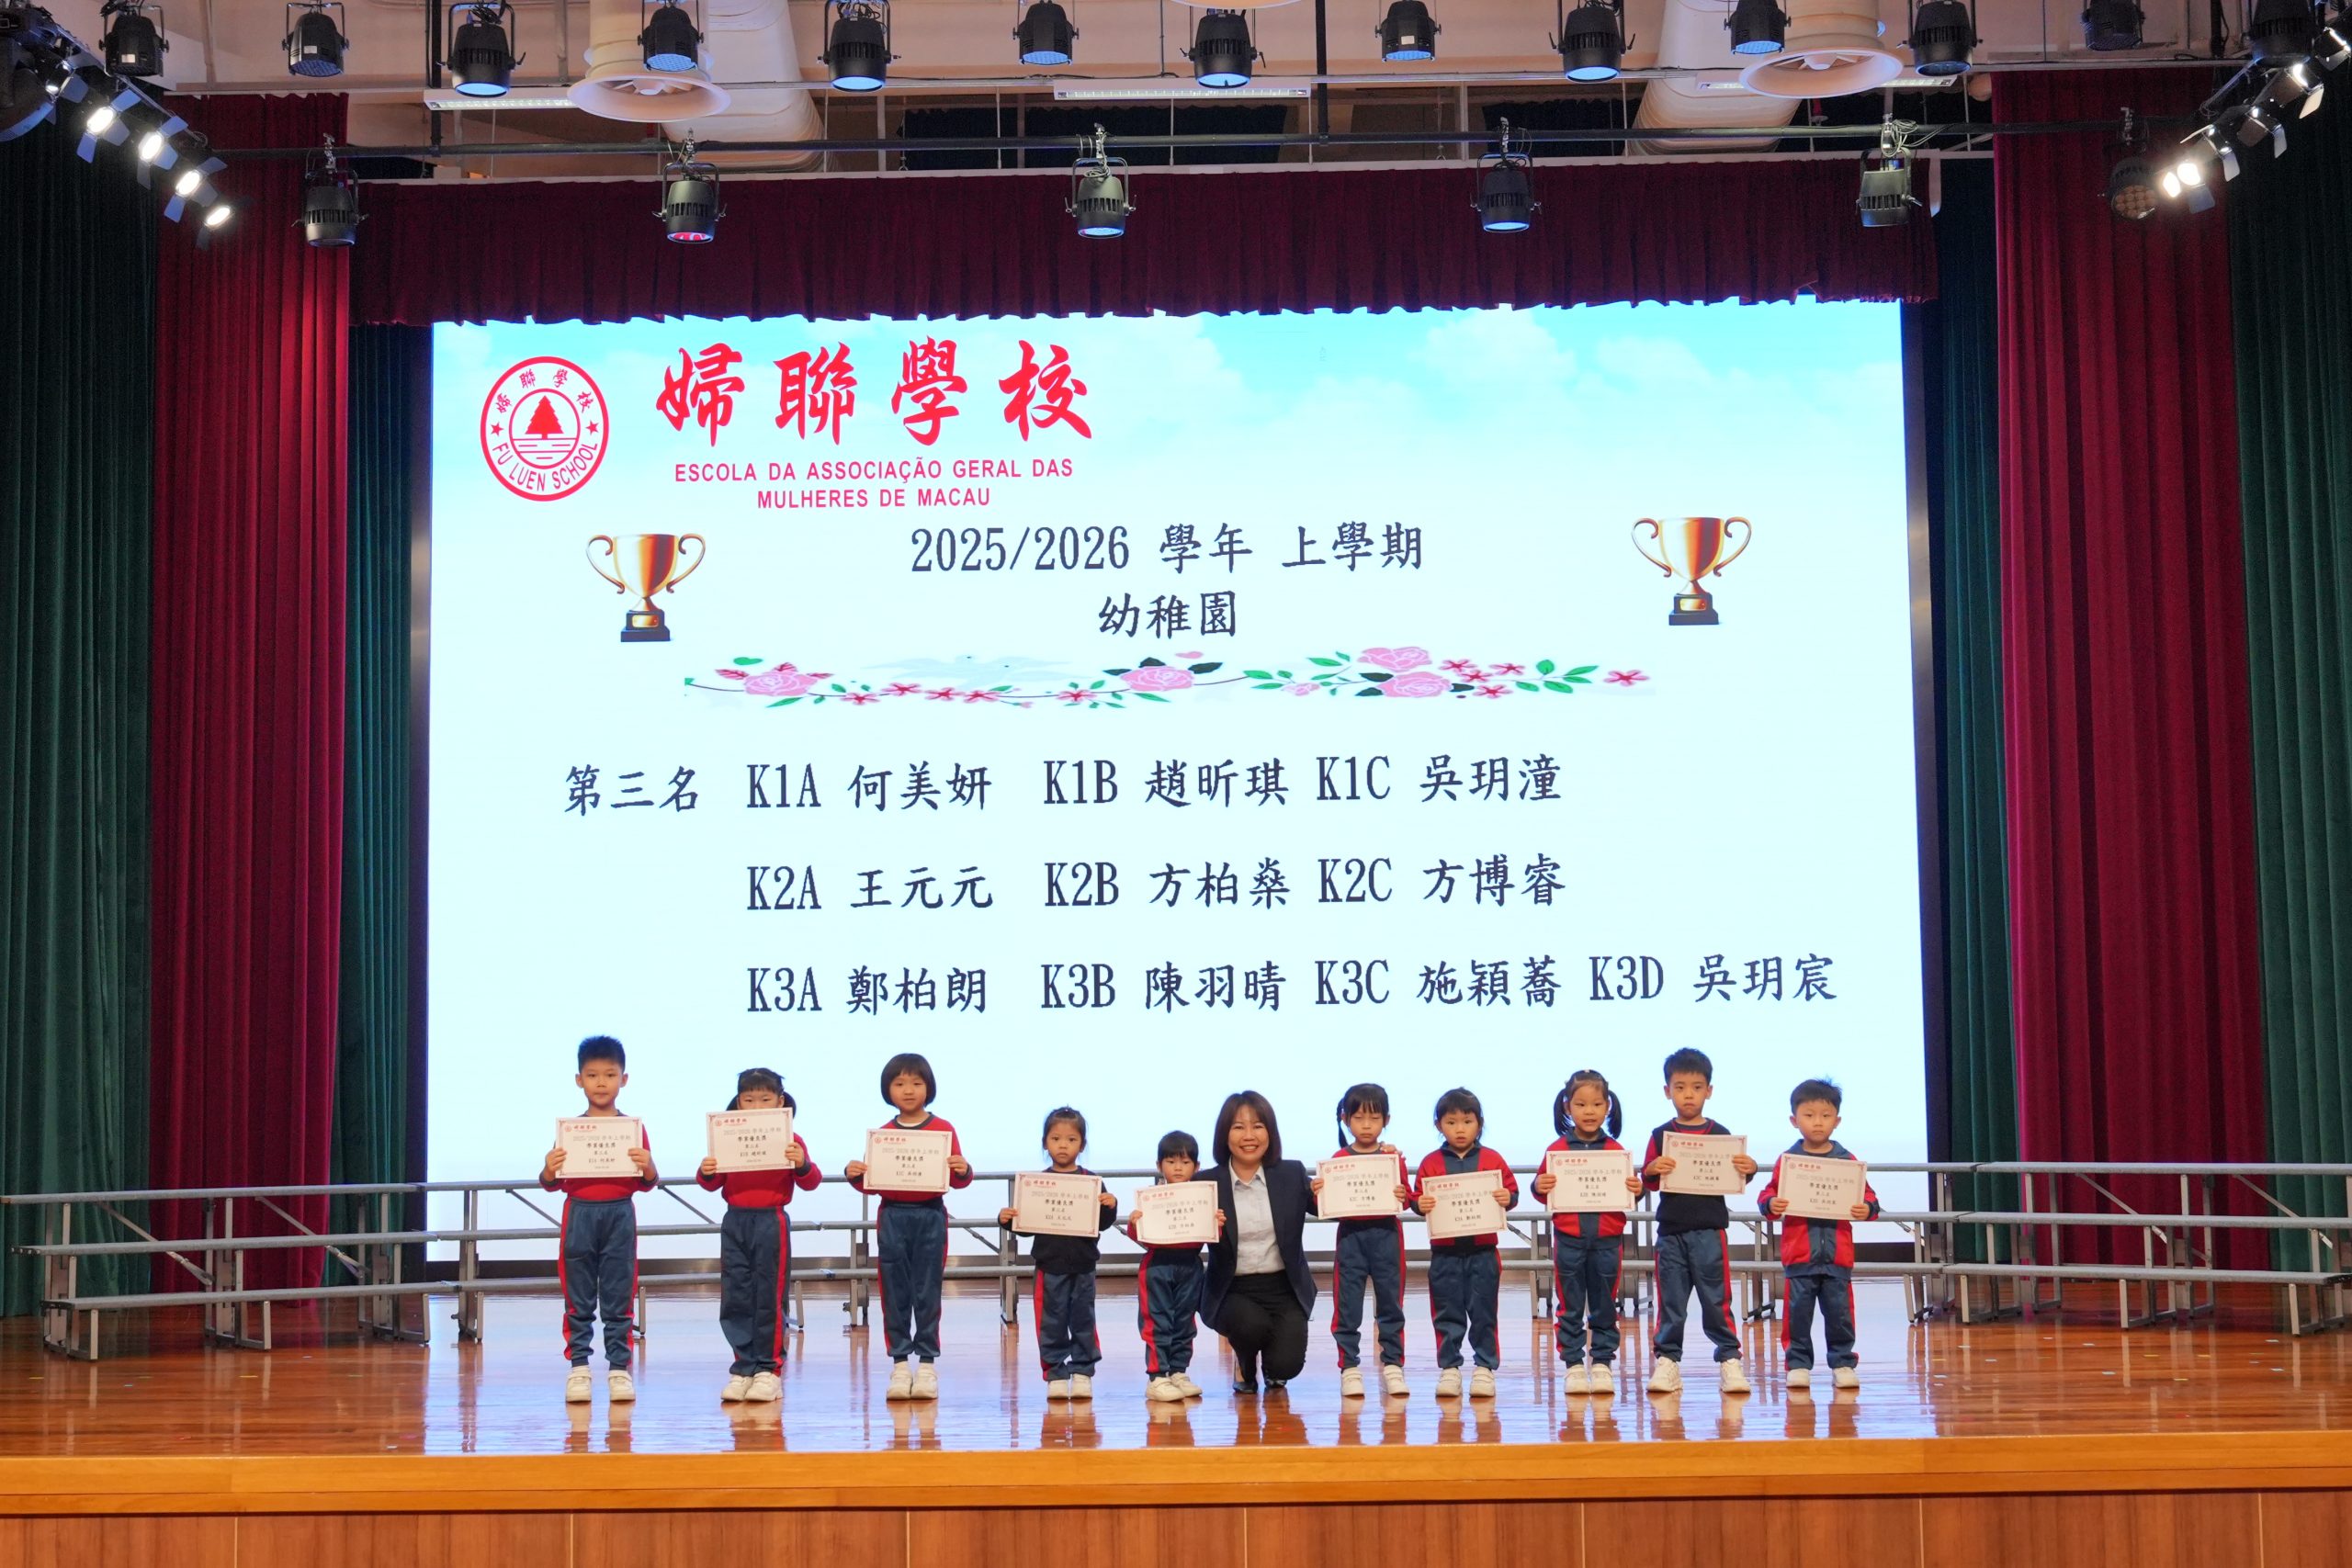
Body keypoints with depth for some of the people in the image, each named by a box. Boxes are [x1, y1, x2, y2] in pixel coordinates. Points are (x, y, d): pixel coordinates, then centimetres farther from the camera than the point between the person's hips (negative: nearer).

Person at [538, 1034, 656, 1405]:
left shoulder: (634, 1128, 3)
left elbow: (645, 1184, 6)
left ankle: (619, 1368, 7)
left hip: (620, 1215, 0)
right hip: (580, 1215, 0)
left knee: (619, 1299, 3)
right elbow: (553, 1183, 7)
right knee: (578, 1300, 5)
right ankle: (578, 1368, 9)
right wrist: (549, 1170, -15)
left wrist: (647, 1166, -16)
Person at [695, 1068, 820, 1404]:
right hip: (734, 1222, 3)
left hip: (771, 1222, -3)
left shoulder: (789, 1140, 0)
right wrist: (706, 1173, -12)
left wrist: (803, 1165, -22)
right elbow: (713, 1183, 10)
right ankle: (743, 1367, 12)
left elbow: (810, 1183, -2)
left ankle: (769, 1369, 6)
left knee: (770, 1298, 0)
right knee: (736, 1298, 4)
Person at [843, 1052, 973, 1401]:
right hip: (892, 1217, 2)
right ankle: (900, 1363, 7)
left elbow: (956, 1179, 1)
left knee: (927, 1291, 1)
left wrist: (963, 1171, -20)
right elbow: (871, 1184, 11)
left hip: (930, 1216, -2)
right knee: (894, 1292, 2)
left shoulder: (943, 1130, 1)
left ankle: (926, 1363, 6)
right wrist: (855, 1175, -9)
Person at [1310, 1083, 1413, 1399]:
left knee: (1390, 1302, 5)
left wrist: (1403, 1197, -20)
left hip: (1386, 1235, 0)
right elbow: (1327, 1205, 2)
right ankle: (1349, 1368, 7)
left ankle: (1392, 1365, 12)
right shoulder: (1339, 1159, 3)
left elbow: (1407, 1197, 1)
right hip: (1351, 1236, 0)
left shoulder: (1393, 1157, 4)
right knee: (1348, 1306, 1)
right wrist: (1317, 1192, -18)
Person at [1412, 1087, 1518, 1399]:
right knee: (1447, 1314, 6)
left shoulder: (1492, 1160, 3)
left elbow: (1511, 1191, 2)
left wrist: (1507, 1198, -19)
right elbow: (1417, 1197, 2)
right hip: (1445, 1253, 0)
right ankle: (1449, 1368, 12)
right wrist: (1420, 1205, -19)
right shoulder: (1431, 1163, 3)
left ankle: (1484, 1367, 11)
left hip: (1483, 1251, 0)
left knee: (1483, 1312, 4)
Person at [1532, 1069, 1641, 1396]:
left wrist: (1635, 1190, -15)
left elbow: (1627, 1192, 6)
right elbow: (1546, 1193, 2)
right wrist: (1540, 1187, -19)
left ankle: (1602, 1363, 16)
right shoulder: (1557, 1150, 0)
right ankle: (1573, 1364, 12)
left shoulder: (1616, 1151, 2)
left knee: (1604, 1307, 8)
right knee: (1570, 1307, 5)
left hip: (1607, 1240, 1)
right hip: (1569, 1239, -1)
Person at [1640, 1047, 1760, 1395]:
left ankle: (1729, 1359, 6)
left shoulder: (1720, 1135, 4)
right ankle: (1667, 1360, 11)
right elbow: (1648, 1183, 4)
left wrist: (1748, 1169, -13)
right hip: (1671, 1230, 1)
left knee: (1717, 1298, 0)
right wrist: (1653, 1169, -17)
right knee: (1670, 1299, 5)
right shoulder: (1661, 1135, 6)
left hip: (1710, 1229, -1)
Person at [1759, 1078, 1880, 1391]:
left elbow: (1866, 1195, 5)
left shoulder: (1847, 1160, 4)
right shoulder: (1788, 1160, 1)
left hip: (1838, 1253, 1)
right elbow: (1768, 1194, 1)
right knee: (1798, 1312, 3)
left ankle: (1843, 1363, 17)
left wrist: (1867, 1208, -15)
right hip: (1799, 1254, -1)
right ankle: (1798, 1364, 12)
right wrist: (1771, 1204, -20)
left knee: (1840, 1312, 6)